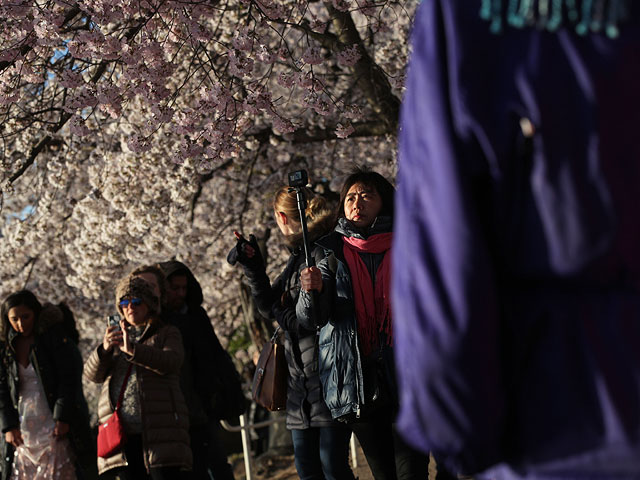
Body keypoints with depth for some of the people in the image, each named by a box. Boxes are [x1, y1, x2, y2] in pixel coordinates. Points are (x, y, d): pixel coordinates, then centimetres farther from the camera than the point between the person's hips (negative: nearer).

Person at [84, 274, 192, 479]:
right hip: (121, 432, 3)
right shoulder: (116, 337, 25)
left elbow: (171, 362, -9)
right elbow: (92, 374, 9)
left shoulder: (168, 334, 14)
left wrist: (133, 350, -23)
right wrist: (104, 349, -13)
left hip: (160, 431, -3)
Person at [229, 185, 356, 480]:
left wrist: (288, 316, -10)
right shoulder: (297, 255, 18)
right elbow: (269, 307, 21)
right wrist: (253, 267, 11)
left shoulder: (325, 251, -11)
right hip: (300, 377, 9)